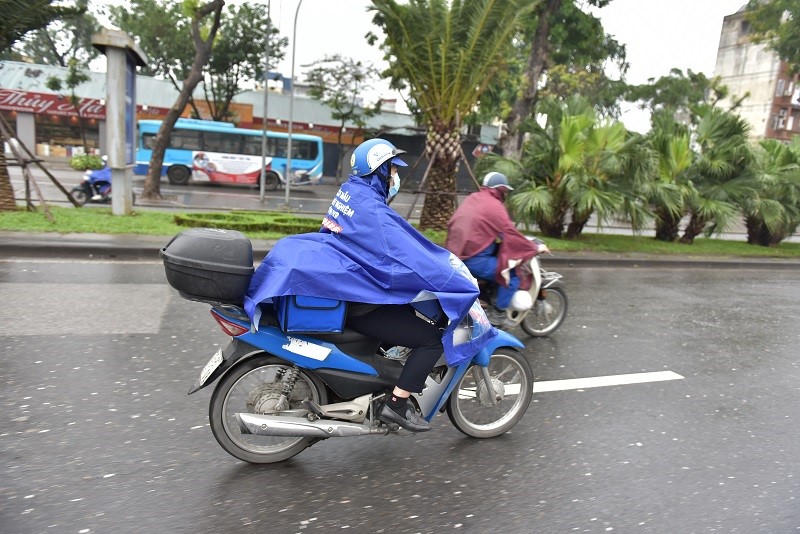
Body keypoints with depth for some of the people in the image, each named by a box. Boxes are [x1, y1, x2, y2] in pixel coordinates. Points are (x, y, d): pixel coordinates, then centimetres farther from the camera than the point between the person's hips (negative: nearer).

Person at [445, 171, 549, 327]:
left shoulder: (472, 198, 15)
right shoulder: (495, 206, -10)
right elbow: (511, 235, -12)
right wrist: (535, 248, 1)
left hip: (454, 253, 9)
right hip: (473, 258, -9)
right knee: (513, 274, -5)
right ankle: (497, 313, 2)